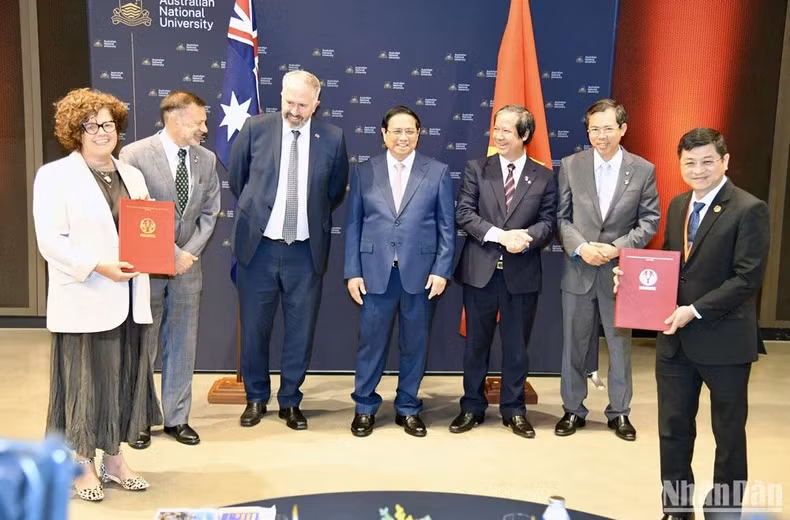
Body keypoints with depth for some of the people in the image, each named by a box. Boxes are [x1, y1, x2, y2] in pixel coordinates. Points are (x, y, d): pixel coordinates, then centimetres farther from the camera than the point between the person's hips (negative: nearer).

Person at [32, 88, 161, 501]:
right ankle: (82, 466, 17)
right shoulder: (55, 175, -5)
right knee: (85, 381, 2)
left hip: (126, 299, 6)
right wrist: (99, 266, -22)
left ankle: (113, 460, 25)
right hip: (83, 300, -6)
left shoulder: (132, 175, 15)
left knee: (124, 379, 11)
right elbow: (51, 241, -12)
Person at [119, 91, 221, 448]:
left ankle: (176, 418, 23)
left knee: (182, 345, 10)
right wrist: (172, 254, -15)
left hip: (188, 267, 4)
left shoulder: (207, 159, 5)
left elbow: (209, 213, 9)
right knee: (141, 346, 7)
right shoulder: (135, 155, -10)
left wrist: (189, 253, -5)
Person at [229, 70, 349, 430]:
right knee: (254, 327, 10)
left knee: (301, 330, 8)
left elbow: (336, 191, 12)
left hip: (305, 251, 0)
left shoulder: (332, 138, -1)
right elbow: (237, 177, 12)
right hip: (259, 246, 0)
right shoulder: (255, 129, -2)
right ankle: (256, 397, 29)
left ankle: (290, 401, 25)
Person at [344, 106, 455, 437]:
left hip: (420, 272, 0)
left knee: (415, 343, 10)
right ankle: (364, 408, 24)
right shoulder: (364, 172, 6)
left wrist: (442, 270, -5)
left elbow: (447, 227, 3)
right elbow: (353, 225, 5)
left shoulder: (438, 172, 4)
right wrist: (353, 272, -2)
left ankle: (408, 409, 25)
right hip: (375, 272, 0)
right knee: (371, 342, 7)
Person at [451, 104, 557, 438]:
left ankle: (514, 410, 24)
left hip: (522, 274, 0)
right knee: (476, 343, 10)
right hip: (480, 270, 0)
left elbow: (548, 223, 0)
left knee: (516, 346, 10)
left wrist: (525, 237, -21)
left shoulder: (544, 177, 4)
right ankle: (472, 407, 24)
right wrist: (500, 235, -19)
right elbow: (463, 213, -6)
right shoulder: (477, 169, 3)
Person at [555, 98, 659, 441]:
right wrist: (580, 247, -15)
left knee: (620, 345, 10)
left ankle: (619, 412, 25)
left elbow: (650, 221, -1)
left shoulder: (643, 170, 0)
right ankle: (573, 410, 24)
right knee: (574, 345, 9)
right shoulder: (571, 165, 0)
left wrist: (618, 248, -14)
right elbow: (561, 217, 1)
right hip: (578, 269, 1)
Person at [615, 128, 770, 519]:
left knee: (728, 433, 12)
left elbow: (748, 278, -18)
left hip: (723, 340, -6)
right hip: (674, 338, 6)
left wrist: (695, 311, -22)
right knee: (673, 429, 13)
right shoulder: (677, 205, 9)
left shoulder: (748, 209, -12)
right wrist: (638, 276, -3)